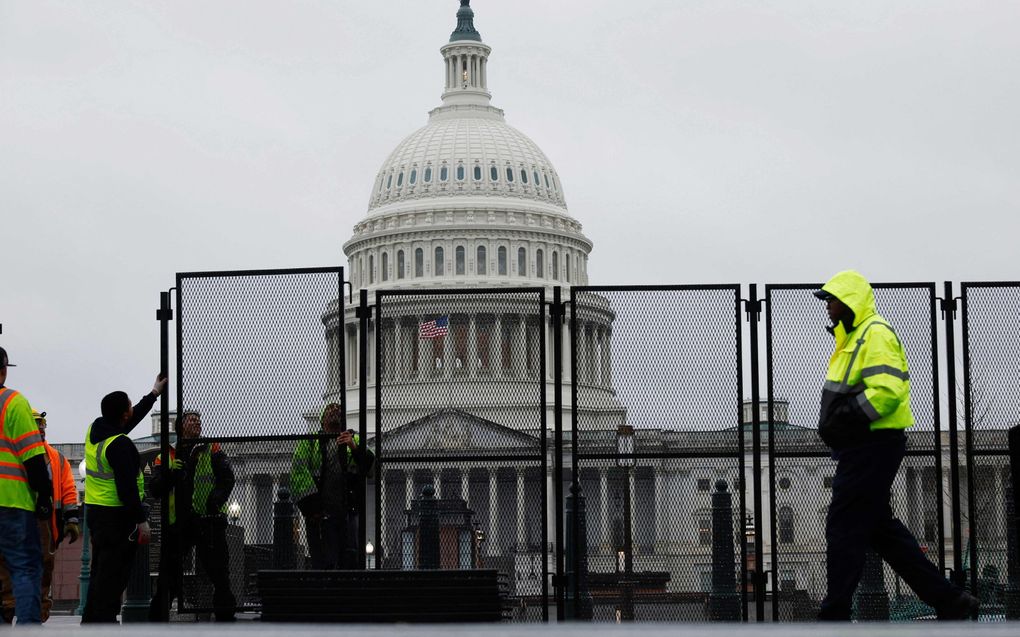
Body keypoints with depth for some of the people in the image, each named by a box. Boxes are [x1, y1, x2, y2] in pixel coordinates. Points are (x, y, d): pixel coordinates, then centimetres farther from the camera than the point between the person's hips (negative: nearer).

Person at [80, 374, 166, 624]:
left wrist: (154, 394, 35)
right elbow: (127, 487, -22)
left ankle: (90, 622, 21)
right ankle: (104, 622, -8)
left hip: (94, 510, 10)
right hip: (117, 517, -10)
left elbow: (130, 421, 26)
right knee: (115, 574, -6)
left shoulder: (96, 430, 8)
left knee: (100, 571, 16)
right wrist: (142, 520, -18)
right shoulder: (119, 445, -20)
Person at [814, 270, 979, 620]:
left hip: (872, 448, -11)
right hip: (862, 448, 11)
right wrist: (833, 421, 13)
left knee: (844, 529, -7)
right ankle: (949, 601, 15)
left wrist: (843, 419, -23)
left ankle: (835, 616, -1)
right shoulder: (852, 337, 19)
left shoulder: (875, 335, -14)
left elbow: (886, 391, -25)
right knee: (881, 529, 13)